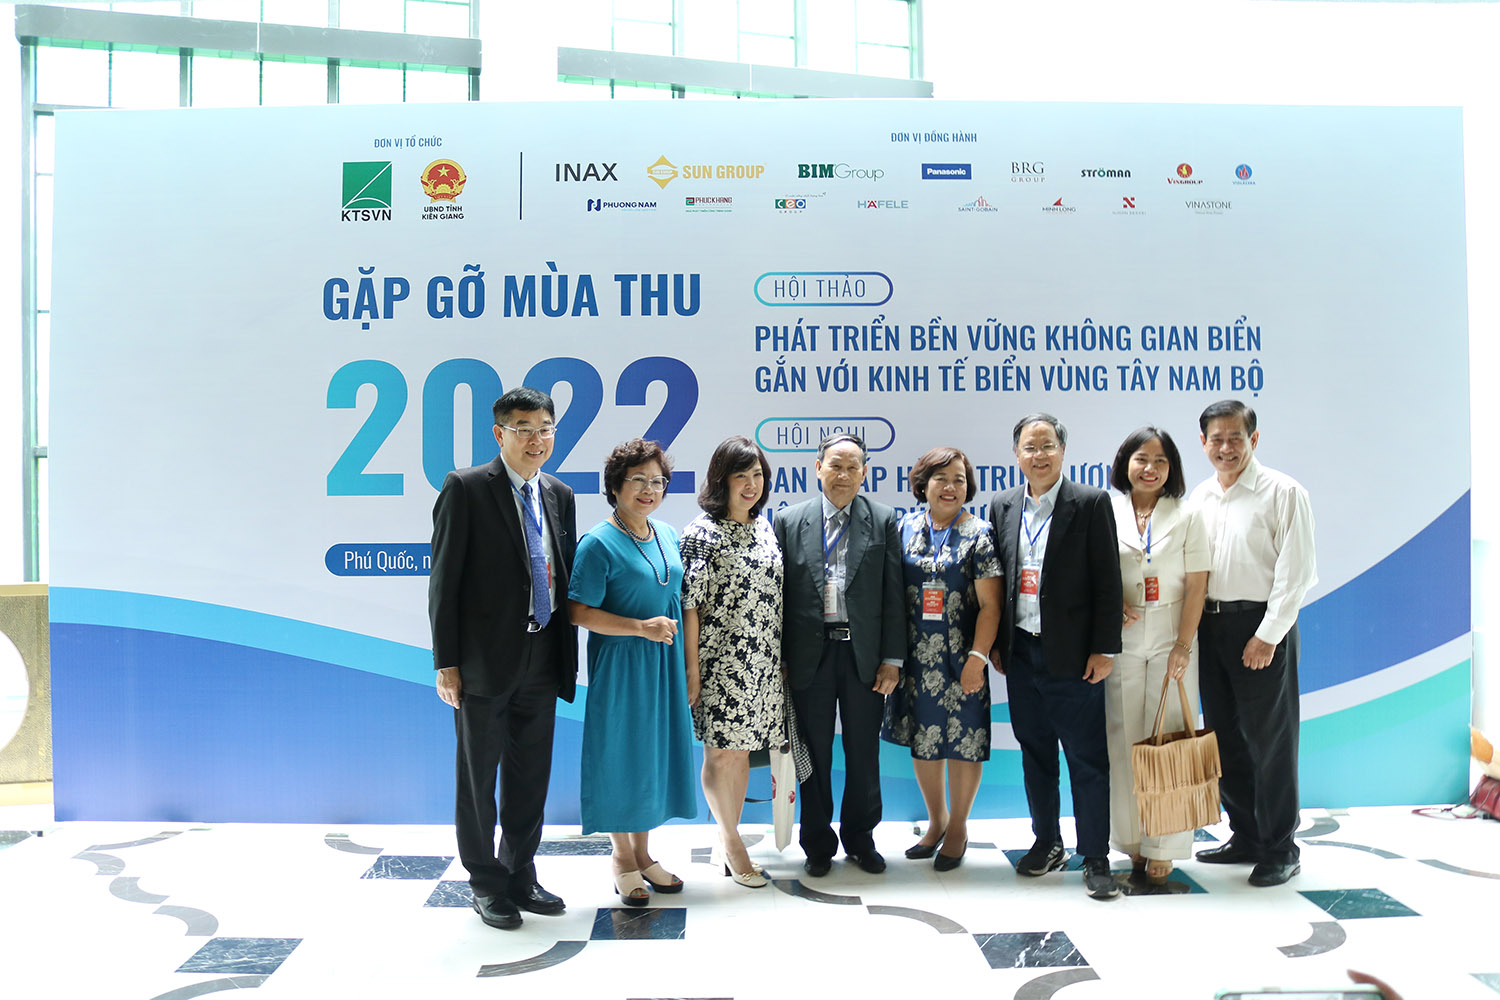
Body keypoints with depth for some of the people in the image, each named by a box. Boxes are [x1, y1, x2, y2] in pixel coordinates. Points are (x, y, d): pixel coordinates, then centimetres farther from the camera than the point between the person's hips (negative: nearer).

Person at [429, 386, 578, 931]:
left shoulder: (559, 495, 10)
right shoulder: (465, 488, -7)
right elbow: (444, 581, -8)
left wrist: (568, 656, 9)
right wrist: (446, 662, -12)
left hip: (541, 662, 5)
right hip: (484, 662, -5)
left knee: (531, 779, 14)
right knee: (478, 779, 8)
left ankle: (520, 877, 30)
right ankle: (486, 885, 23)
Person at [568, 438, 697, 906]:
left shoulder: (668, 536, 9)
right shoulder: (599, 543, -12)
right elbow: (580, 612, -16)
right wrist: (641, 627, -22)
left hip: (664, 664, 7)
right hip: (620, 664, -6)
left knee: (655, 751, 13)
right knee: (620, 754, 3)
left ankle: (644, 853, 27)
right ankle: (623, 859, 20)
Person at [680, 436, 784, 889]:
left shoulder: (765, 529, 10)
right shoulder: (700, 533, -8)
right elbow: (690, 604, -9)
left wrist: (782, 658, 13)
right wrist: (692, 670, -11)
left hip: (763, 664, 6)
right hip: (720, 663, -6)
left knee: (742, 750, 12)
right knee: (721, 754, 2)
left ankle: (727, 841, 25)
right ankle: (731, 840, 21)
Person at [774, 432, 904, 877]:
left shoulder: (883, 521, 3)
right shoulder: (789, 521, 3)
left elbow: (893, 595, 1)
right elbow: (778, 593, 2)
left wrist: (892, 659, -3)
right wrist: (777, 658, -1)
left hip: (864, 654, 0)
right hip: (809, 654, 0)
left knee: (864, 752, 10)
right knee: (815, 753, 10)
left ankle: (859, 839, 28)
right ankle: (818, 844, 24)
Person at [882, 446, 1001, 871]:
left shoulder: (979, 535, -5)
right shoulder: (906, 528, 5)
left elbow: (989, 605, -8)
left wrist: (977, 657, -15)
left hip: (959, 660, -3)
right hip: (915, 657, 4)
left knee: (962, 741, 4)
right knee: (920, 739, 12)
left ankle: (958, 827, 24)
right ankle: (936, 820, 31)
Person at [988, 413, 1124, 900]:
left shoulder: (1091, 503, -6)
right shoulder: (1003, 506, 8)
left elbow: (1107, 581, -7)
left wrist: (1104, 649, -11)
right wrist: (996, 643, 8)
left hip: (1072, 654, -4)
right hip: (1021, 653, 4)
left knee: (1087, 759, 3)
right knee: (1035, 753, 14)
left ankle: (1095, 859, 14)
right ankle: (1047, 843, 29)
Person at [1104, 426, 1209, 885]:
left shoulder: (1186, 517, 4)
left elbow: (1196, 588, 0)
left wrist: (1183, 646, -8)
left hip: (1171, 640, -1)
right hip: (1120, 642, 1)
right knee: (1124, 737, 3)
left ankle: (1162, 848, 6)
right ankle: (1130, 840, 14)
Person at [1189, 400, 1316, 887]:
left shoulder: (1283, 492, -7)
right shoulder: (1199, 497, 10)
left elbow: (1296, 572, -11)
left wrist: (1268, 635, -14)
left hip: (1261, 626, -6)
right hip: (1209, 624, 6)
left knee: (1269, 740, 1)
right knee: (1225, 737, 13)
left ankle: (1279, 850, 14)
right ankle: (1245, 837, 27)